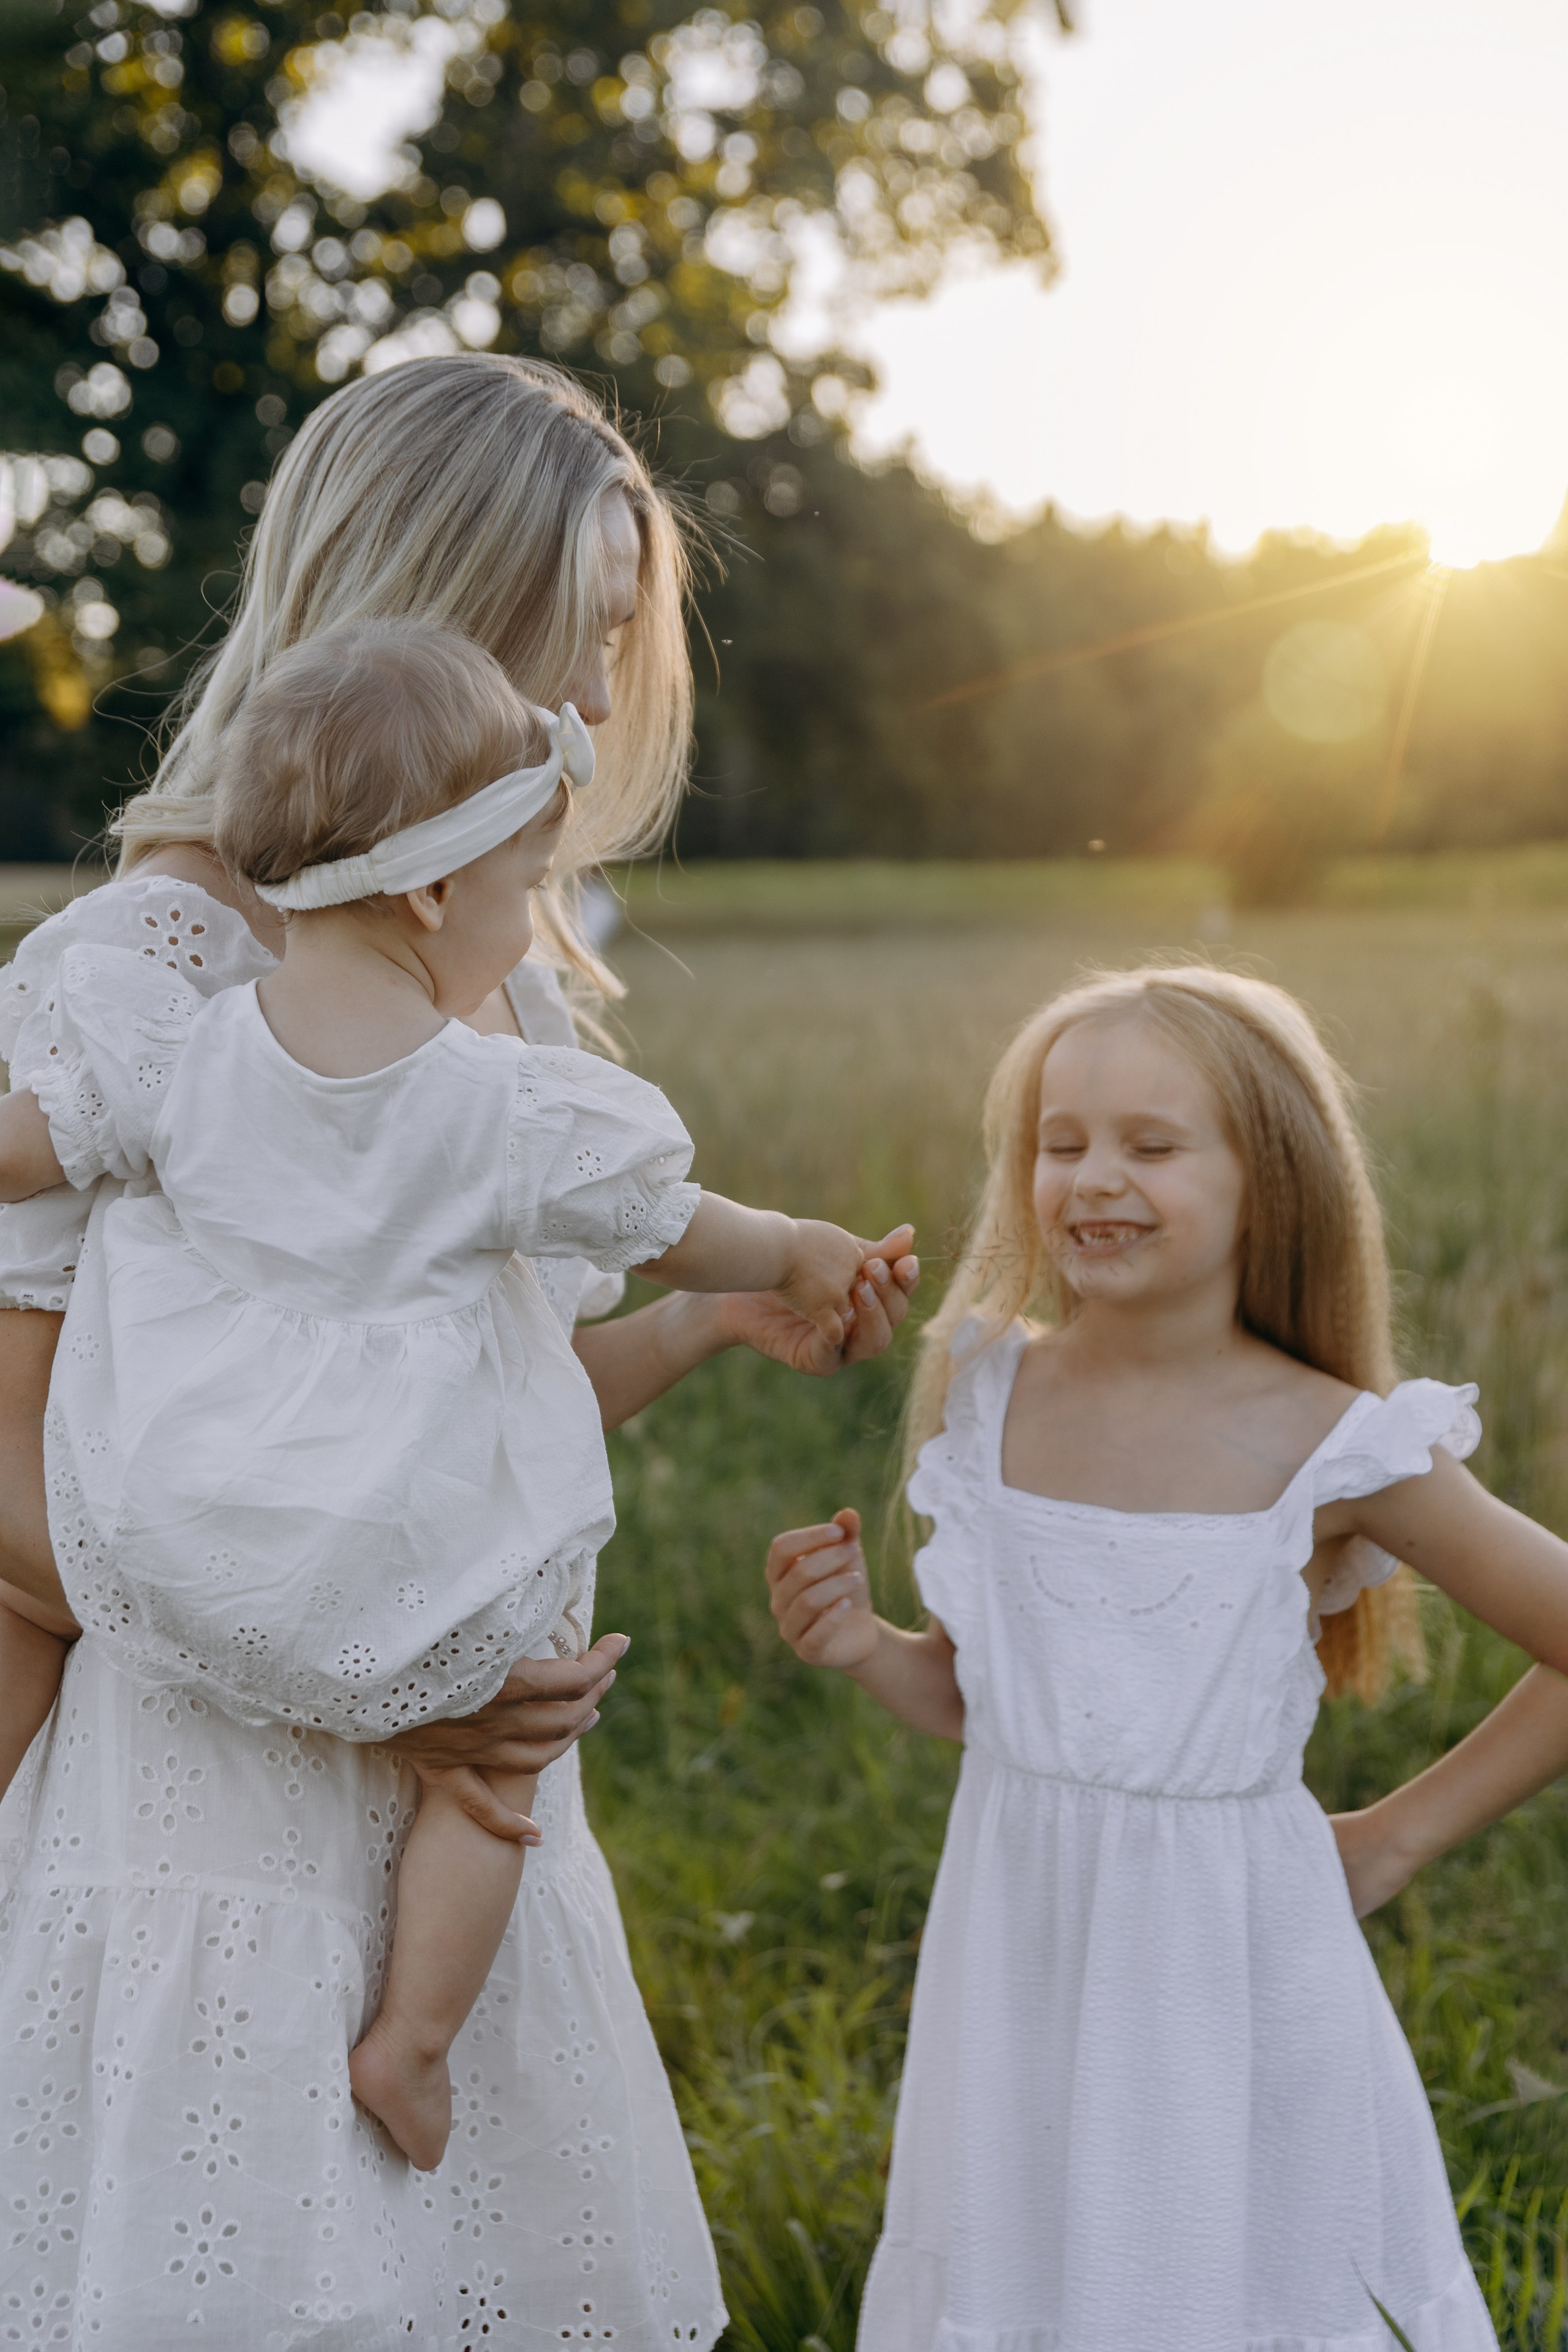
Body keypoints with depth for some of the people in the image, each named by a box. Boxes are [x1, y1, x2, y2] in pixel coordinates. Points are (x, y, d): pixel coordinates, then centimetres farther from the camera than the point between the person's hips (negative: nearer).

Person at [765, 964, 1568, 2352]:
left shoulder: (1333, 1451, -11)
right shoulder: (986, 1397, -1)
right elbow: (971, 1694, 8)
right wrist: (858, 1645, -9)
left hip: (1230, 1954, -3)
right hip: (1020, 1940, 3)